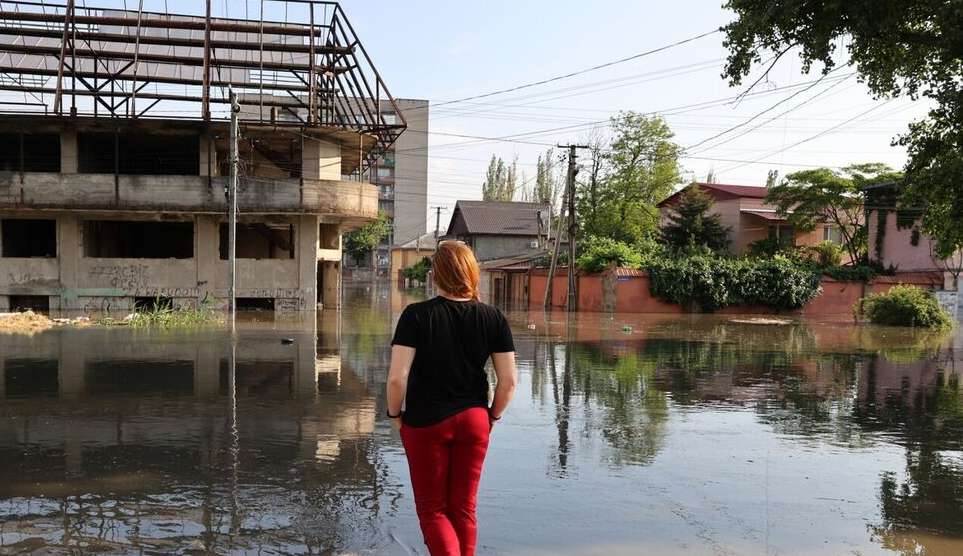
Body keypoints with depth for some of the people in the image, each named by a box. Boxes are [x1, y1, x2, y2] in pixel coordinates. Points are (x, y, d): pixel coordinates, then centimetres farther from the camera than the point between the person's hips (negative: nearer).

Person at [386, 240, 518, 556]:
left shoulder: (417, 315, -13)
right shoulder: (492, 317, -5)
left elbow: (397, 377, -18)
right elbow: (509, 380, -5)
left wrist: (394, 414, -1)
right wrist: (493, 415, 10)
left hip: (425, 422, -3)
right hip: (474, 421, 3)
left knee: (432, 509, 12)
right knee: (464, 508, 18)